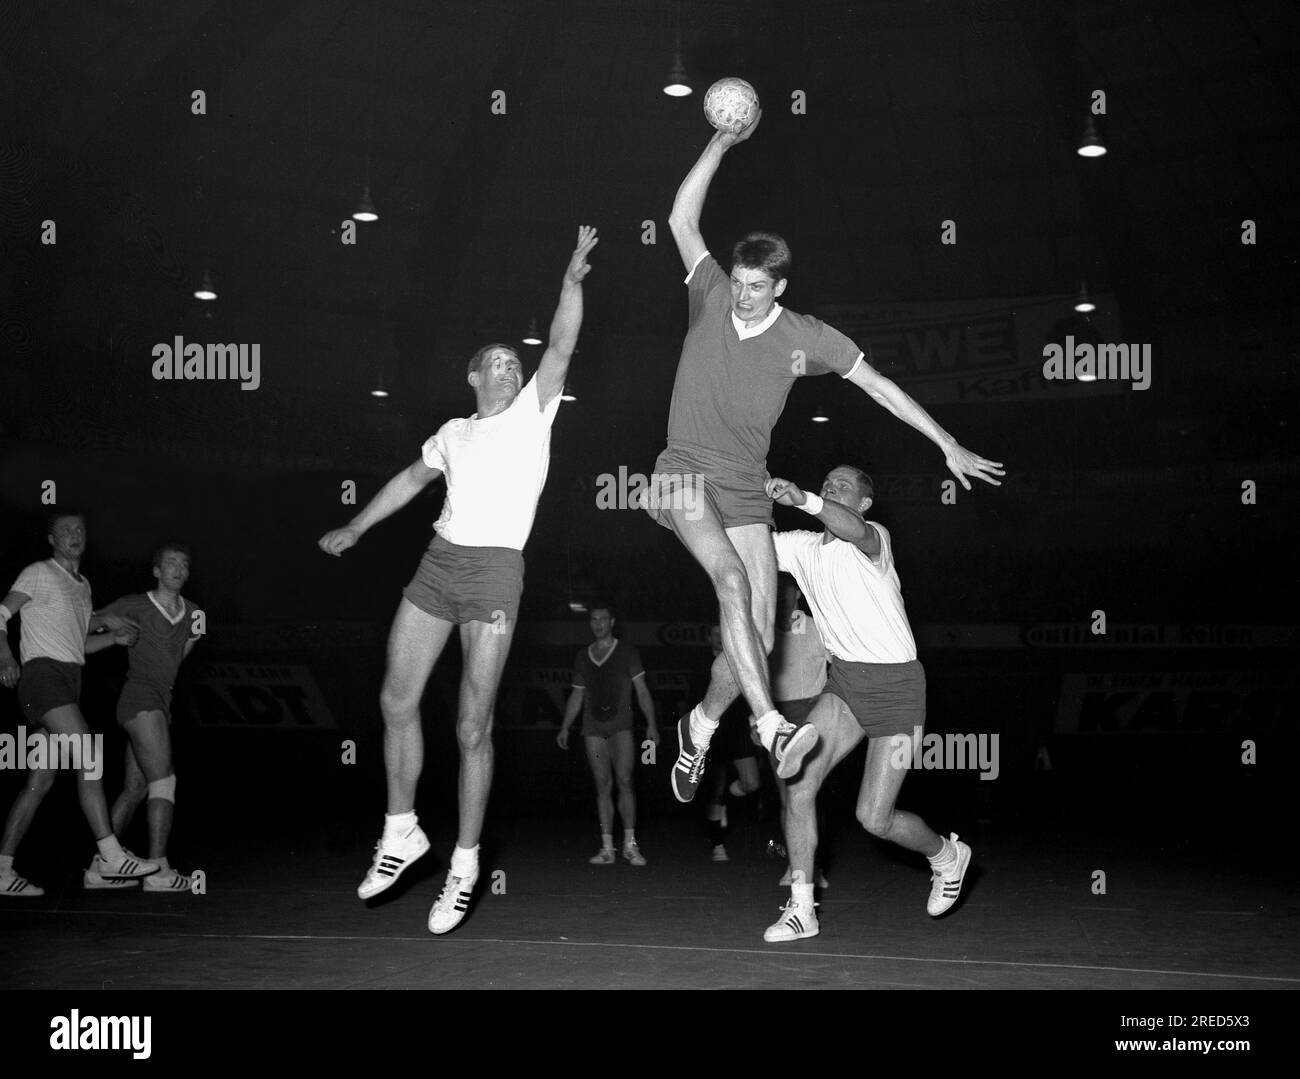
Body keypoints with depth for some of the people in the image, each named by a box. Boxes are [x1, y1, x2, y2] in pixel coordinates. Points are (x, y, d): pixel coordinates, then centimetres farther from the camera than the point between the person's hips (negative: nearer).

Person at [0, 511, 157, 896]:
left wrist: (114, 636, 10)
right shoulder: (39, 574, 0)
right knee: (90, 757, -19)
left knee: (41, 780, 5)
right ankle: (111, 856, -22)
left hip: (69, 683, 8)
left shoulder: (83, 586, 23)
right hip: (43, 674, -8)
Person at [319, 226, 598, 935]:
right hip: (439, 560, 5)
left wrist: (572, 279, -14)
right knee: (398, 700, 2)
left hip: (495, 568, -5)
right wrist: (355, 528, 37)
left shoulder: (531, 413, 7)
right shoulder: (453, 433, 19)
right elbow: (412, 479, 33)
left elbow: (561, 348, -6)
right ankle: (401, 832, 20)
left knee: (473, 726, -6)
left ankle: (464, 865, 4)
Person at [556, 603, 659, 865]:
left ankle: (629, 844, -12)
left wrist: (651, 724, -5)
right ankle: (607, 848, 0)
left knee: (624, 780, -15)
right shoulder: (583, 657, 16)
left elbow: (642, 690, 4)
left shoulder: (627, 652, 7)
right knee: (603, 785, 0)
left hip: (620, 725, -3)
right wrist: (565, 728, 12)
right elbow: (576, 695, 20)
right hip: (593, 728, 3)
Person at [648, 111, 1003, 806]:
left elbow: (879, 386, 8)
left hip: (745, 489, 3)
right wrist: (722, 144, -9)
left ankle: (701, 726, 19)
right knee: (732, 579, -29)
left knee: (760, 625, -6)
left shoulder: (806, 337, 3)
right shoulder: (711, 298, 3)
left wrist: (948, 445, 8)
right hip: (684, 474, -2)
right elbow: (682, 219, -2)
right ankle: (771, 727, -35)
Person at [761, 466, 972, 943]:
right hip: (844, 680, 6)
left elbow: (856, 532, -38)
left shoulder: (874, 537, -13)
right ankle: (801, 908, -1)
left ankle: (947, 855, 28)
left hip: (896, 684, -6)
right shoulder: (803, 547, 8)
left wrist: (804, 499, -55)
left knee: (874, 818, -4)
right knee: (798, 784, -12)